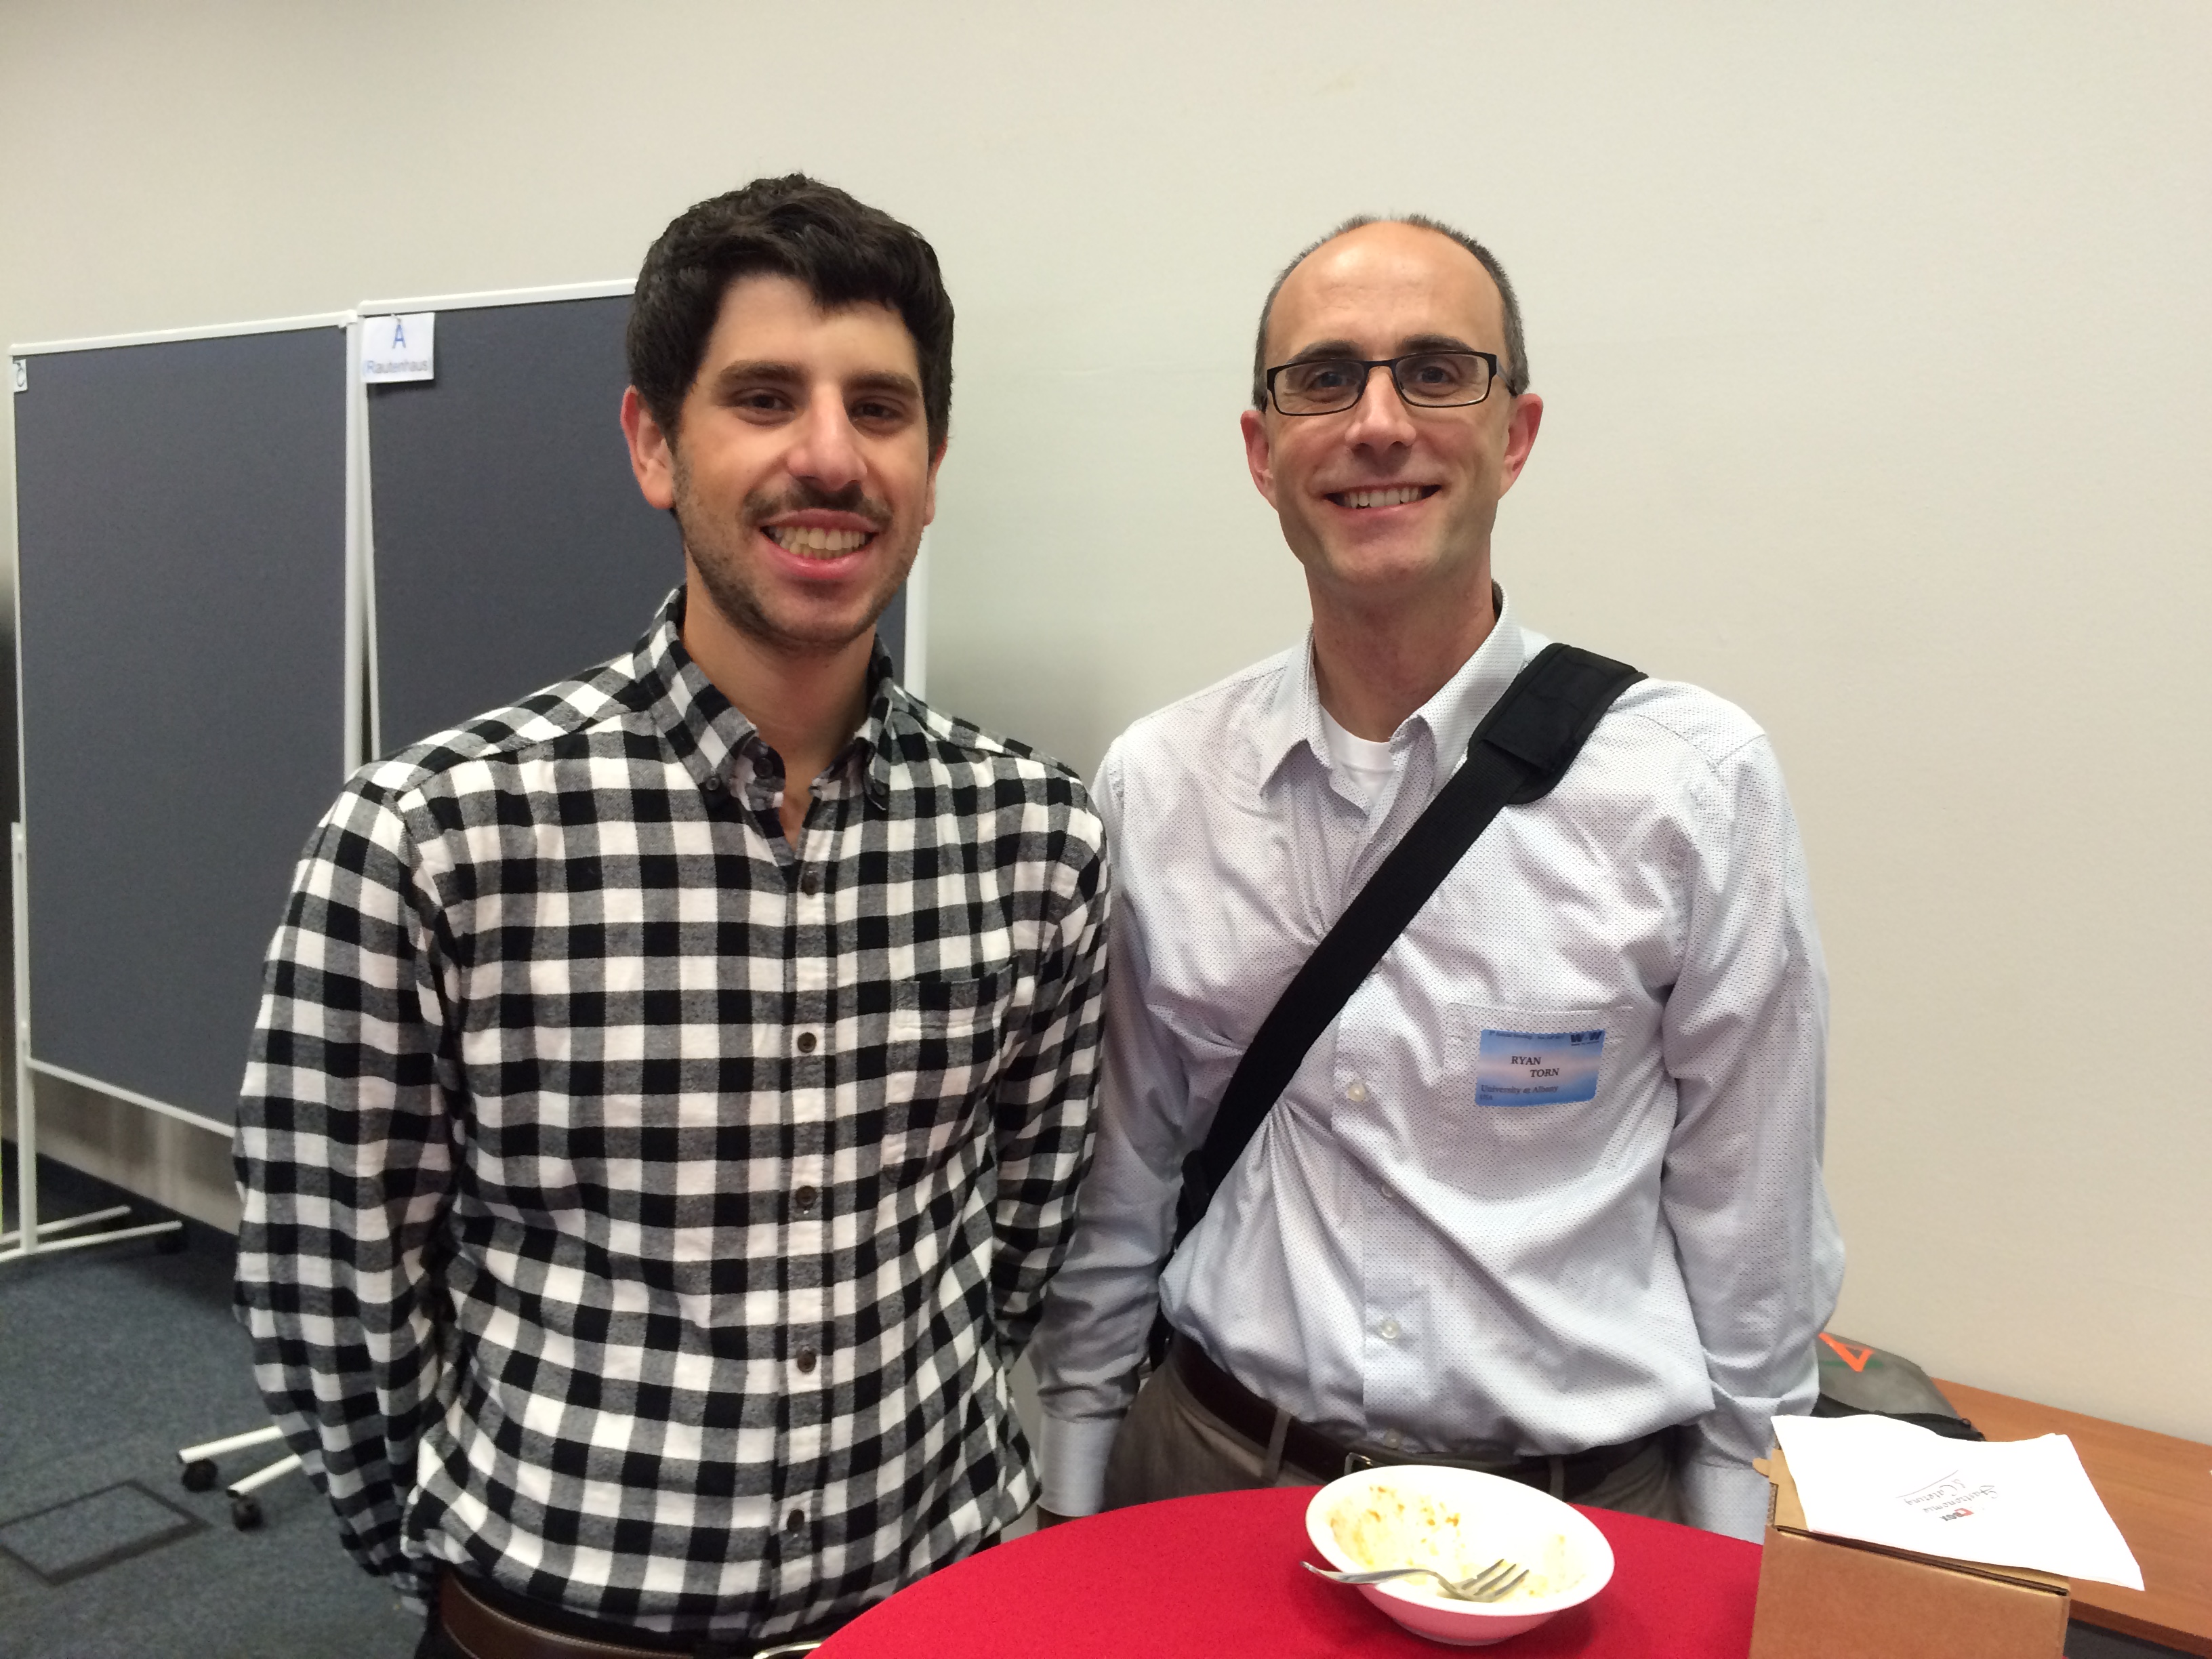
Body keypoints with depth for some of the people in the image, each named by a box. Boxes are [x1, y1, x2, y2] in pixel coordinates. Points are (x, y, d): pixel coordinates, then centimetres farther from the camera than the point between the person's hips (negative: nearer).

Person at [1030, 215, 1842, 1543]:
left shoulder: (1696, 782, -12)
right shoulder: (1153, 784, -4)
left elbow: (1751, 1257, -5)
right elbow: (1115, 1198, 4)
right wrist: (1071, 1504, 8)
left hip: (1574, 1519, -2)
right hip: (1207, 1478, 3)